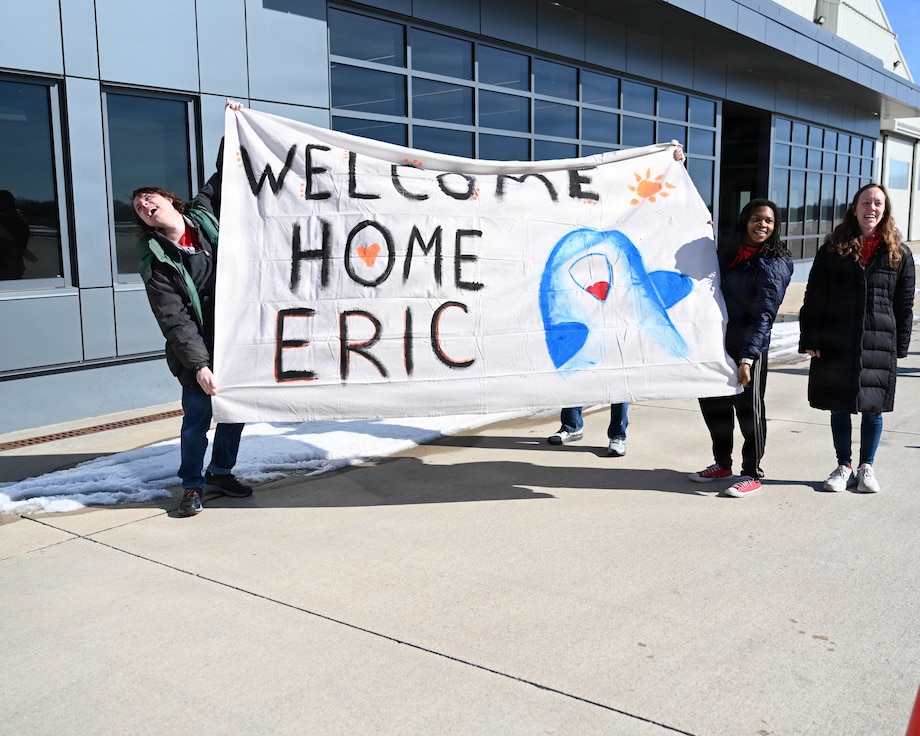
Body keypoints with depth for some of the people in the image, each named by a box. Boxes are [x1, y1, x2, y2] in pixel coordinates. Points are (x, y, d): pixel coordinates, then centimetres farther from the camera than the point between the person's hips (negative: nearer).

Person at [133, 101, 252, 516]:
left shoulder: (203, 216, 1)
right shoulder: (156, 262, -11)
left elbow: (223, 179, 15)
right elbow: (175, 321, -17)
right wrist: (199, 365, -24)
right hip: (197, 346, -4)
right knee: (197, 416, -2)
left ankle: (221, 472, 29)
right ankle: (192, 484, 16)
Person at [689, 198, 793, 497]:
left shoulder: (774, 264, -11)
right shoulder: (729, 250, 10)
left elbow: (764, 314, -16)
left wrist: (747, 357, -22)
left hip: (749, 347, -7)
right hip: (718, 341, 7)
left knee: (748, 409, 1)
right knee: (712, 401, 14)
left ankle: (752, 474, 15)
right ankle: (722, 464, 31)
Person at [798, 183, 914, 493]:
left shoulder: (899, 254, 4)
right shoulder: (832, 250, 3)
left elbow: (905, 304, 6)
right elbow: (814, 299, 1)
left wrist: (900, 346, 2)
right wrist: (810, 340, -5)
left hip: (879, 345, 0)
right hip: (836, 344, 0)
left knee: (873, 408, 7)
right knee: (839, 407, 8)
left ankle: (866, 467, 23)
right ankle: (844, 467, 21)